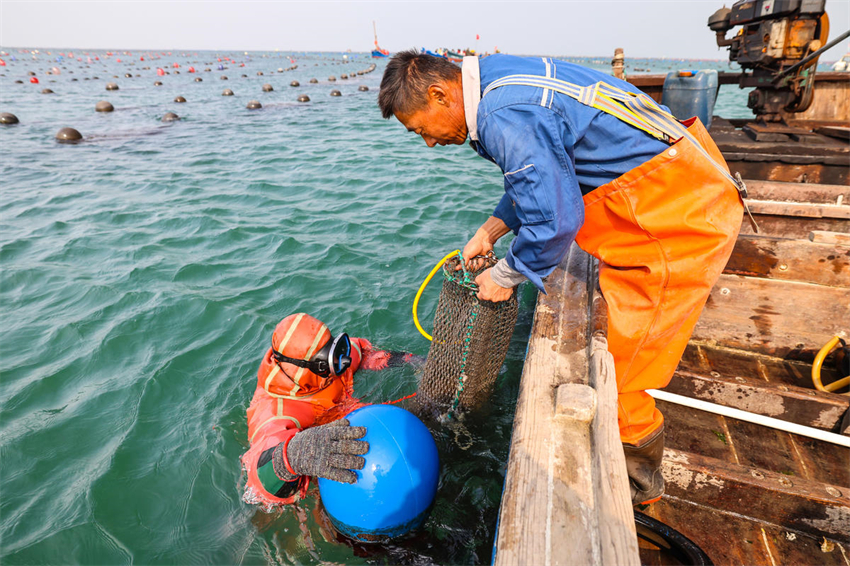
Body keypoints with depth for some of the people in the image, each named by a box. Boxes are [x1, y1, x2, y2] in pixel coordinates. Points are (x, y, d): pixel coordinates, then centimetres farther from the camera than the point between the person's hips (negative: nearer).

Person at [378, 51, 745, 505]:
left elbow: (554, 221, -24)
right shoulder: (498, 82, 9)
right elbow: (539, 177, 20)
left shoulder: (505, 119, -25)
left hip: (679, 211, -10)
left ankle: (638, 479, 24)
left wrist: (504, 277, -7)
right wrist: (490, 231, 17)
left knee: (620, 361, -1)